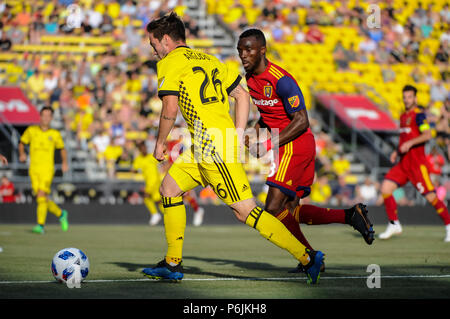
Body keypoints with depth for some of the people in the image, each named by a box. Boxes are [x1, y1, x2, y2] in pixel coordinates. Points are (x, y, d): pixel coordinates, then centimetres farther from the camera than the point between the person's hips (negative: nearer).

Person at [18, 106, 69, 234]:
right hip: (34, 169, 2)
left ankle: (40, 225, -18)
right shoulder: (31, 130, 7)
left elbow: (62, 149, 17)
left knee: (41, 195, -18)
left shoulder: (55, 134, 5)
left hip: (47, 168, -2)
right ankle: (61, 214, 27)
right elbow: (22, 143, 17)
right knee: (42, 198, 2)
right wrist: (22, 154, -2)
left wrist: (65, 163, 3)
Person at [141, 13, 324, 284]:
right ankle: (173, 264, 18)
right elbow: (242, 95, 20)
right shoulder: (208, 59, 22)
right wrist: (237, 136, 19)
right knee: (169, 188, 17)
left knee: (245, 210, -11)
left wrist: (160, 142, 1)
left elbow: (170, 109, -13)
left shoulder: (170, 62, -2)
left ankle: (308, 258, -14)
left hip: (212, 145, -9)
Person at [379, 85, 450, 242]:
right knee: (385, 188, -5)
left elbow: (428, 135, -20)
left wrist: (410, 143, -28)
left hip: (417, 163, -8)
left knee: (431, 197, -8)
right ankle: (394, 224, 6)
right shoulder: (403, 116, 18)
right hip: (403, 163, 8)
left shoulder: (419, 114, -8)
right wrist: (397, 152, 15)